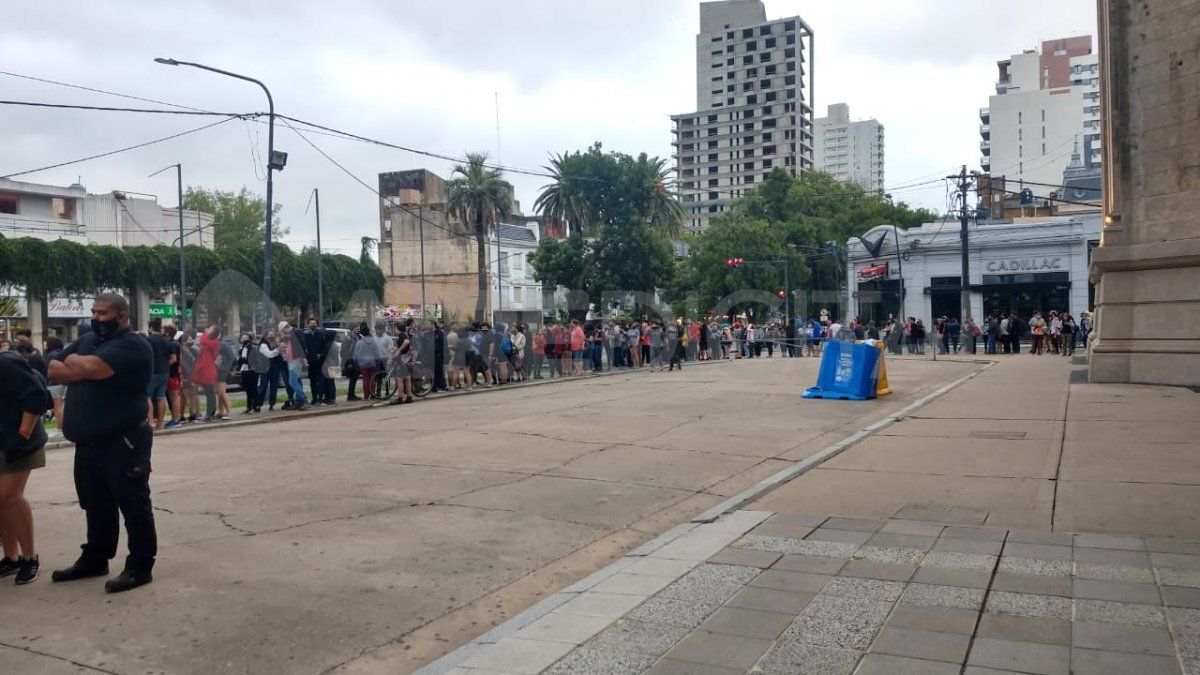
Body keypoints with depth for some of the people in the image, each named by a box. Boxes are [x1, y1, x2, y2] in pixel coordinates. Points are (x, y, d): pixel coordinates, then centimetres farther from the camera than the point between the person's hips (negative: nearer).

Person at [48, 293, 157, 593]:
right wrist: (83, 369, -10)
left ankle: (140, 566, 5)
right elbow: (53, 370, 8)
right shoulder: (86, 340, 15)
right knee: (96, 504, 19)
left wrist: (73, 361, -4)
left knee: (133, 504, -1)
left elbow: (93, 368, -26)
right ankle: (95, 559, 32)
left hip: (123, 442, -8)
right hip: (88, 442, 9)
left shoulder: (132, 344, -13)